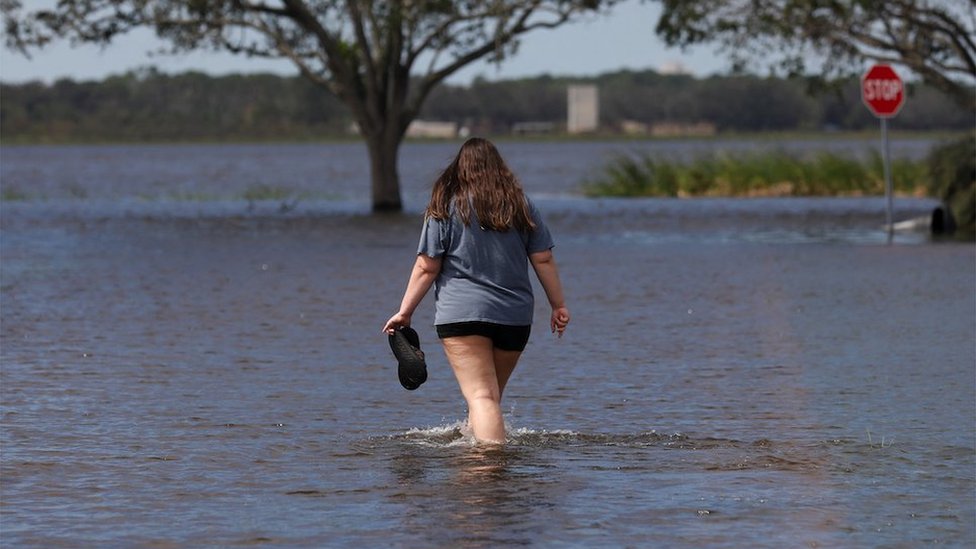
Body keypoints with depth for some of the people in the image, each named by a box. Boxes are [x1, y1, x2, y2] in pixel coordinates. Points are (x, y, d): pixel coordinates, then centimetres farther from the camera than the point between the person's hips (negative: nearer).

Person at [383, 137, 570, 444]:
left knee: (481, 396, -10)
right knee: (493, 393, 18)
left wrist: (405, 312, 2)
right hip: (515, 316, 4)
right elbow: (544, 260, 8)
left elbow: (426, 268, -4)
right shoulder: (521, 205, 8)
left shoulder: (446, 208, -2)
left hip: (461, 315, -4)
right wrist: (559, 305, 16)